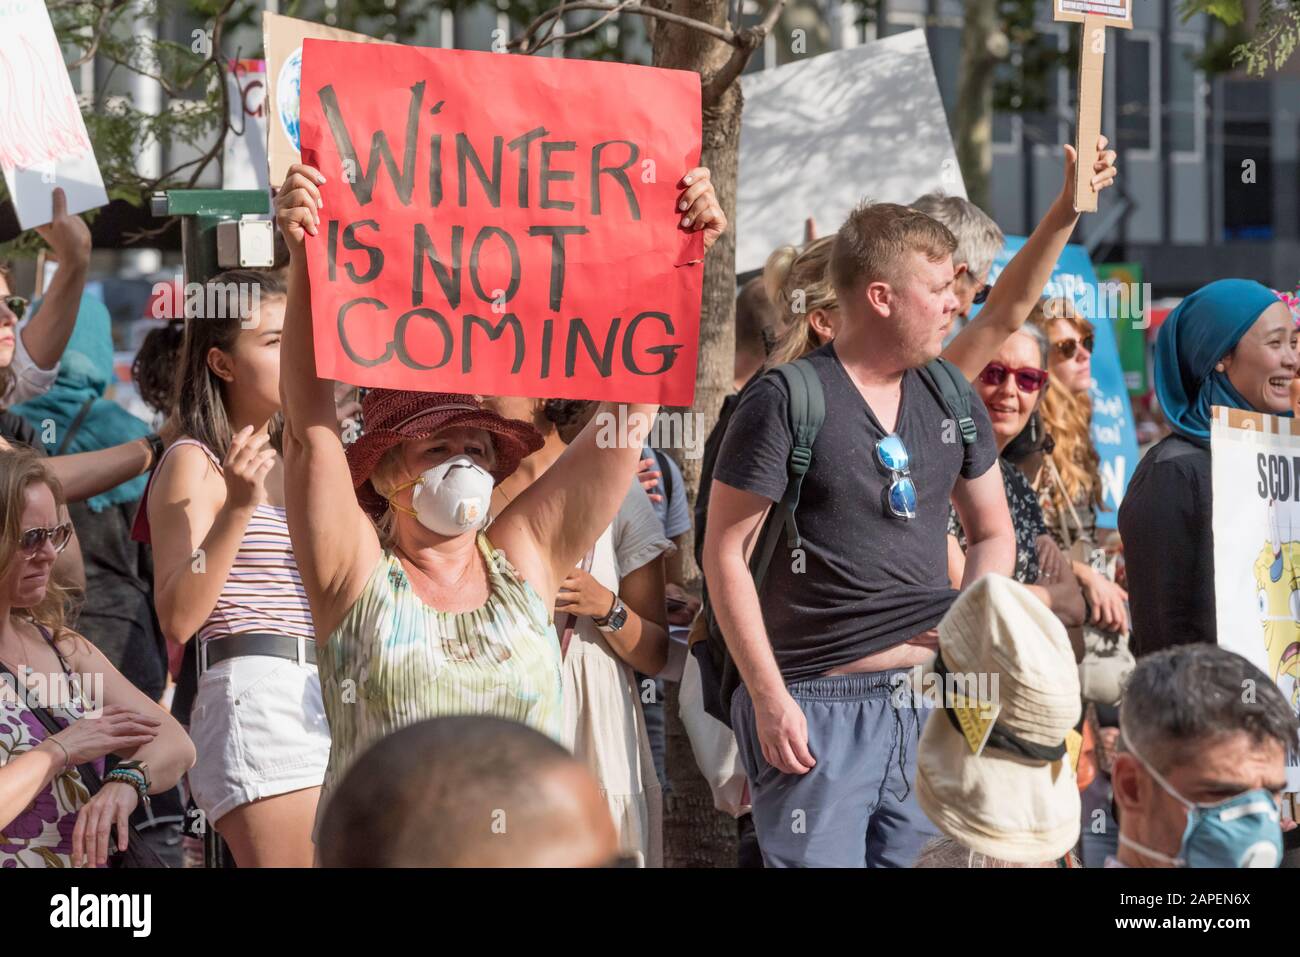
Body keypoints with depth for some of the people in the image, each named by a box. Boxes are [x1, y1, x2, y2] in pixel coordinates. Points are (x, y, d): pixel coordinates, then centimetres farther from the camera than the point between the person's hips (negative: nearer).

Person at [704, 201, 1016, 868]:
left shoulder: (951, 400, 11)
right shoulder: (786, 400, -8)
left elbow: (993, 532, 21)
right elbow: (725, 554, -8)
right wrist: (770, 699, -13)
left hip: (928, 704, 6)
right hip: (819, 707, -6)